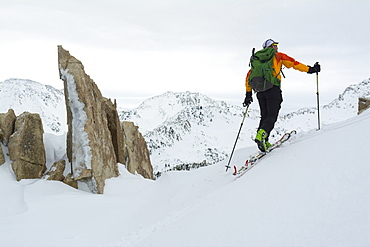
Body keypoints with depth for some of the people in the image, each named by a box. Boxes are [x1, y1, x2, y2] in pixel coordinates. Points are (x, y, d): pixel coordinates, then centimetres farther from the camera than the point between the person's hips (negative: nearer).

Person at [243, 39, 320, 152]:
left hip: (260, 90, 5)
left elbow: (249, 76, 19)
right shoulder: (278, 56, 11)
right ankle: (261, 134, -32)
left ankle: (263, 142, -2)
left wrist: (248, 93, 20)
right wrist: (309, 69, 9)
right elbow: (293, 63, 4)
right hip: (273, 88, -5)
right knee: (272, 116, -8)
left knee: (265, 116, 11)